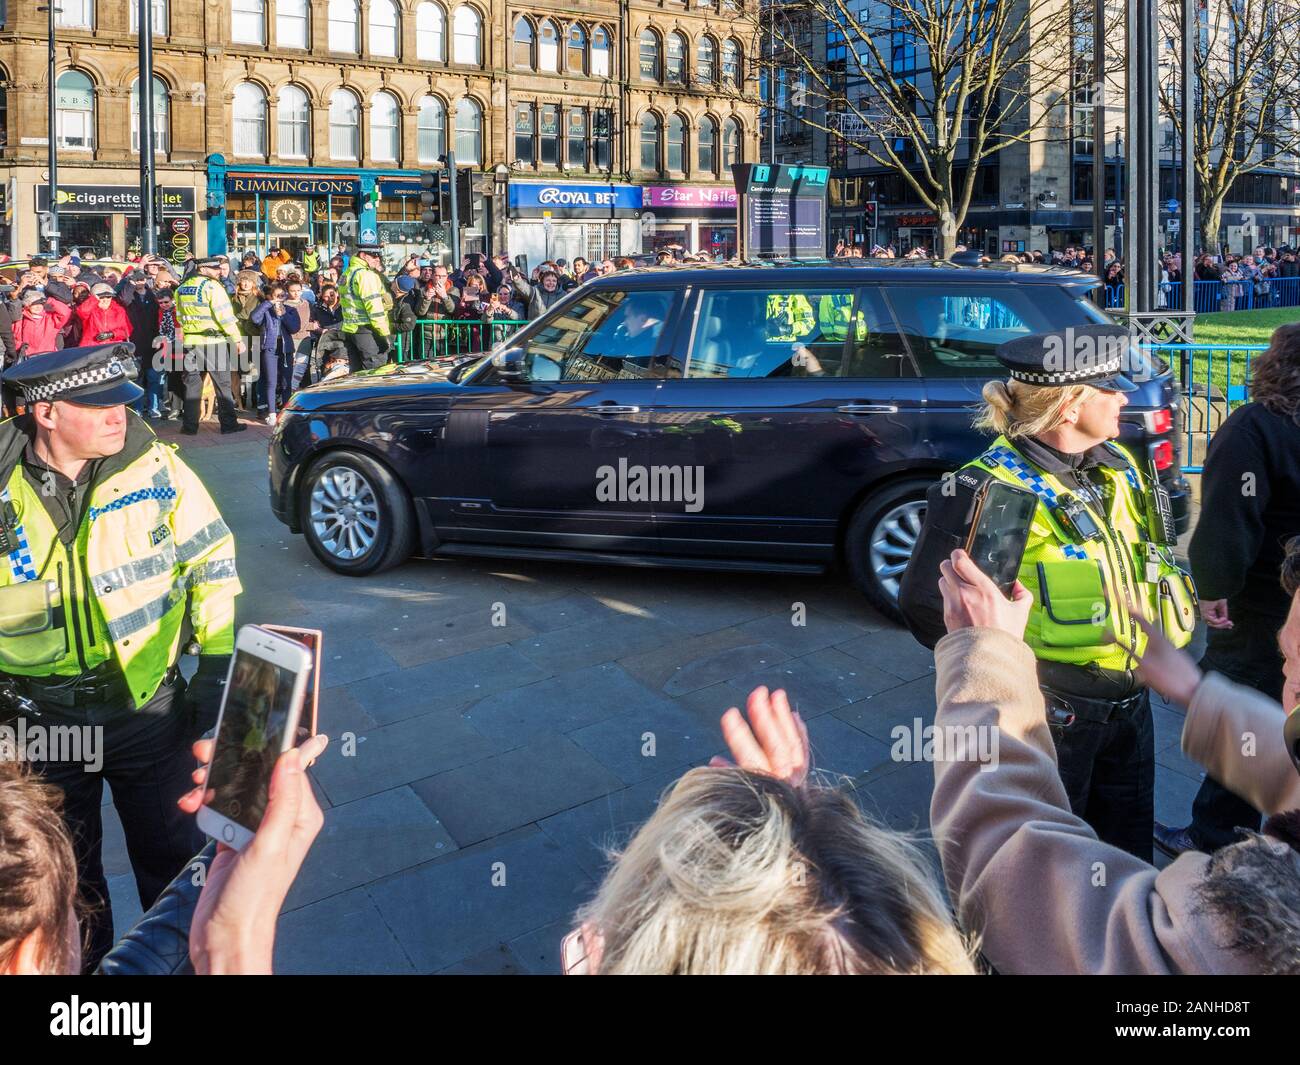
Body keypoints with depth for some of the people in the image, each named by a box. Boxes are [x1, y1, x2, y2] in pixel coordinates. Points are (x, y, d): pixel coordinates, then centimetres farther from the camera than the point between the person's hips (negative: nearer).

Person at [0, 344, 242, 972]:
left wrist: (217, 680, -6)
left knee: (175, 862, 16)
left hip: (149, 707, -1)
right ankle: (83, 960, 48)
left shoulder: (155, 467, -12)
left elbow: (214, 570, -5)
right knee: (63, 876, 23)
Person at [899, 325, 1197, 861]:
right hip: (1051, 710, -7)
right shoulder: (994, 489, -22)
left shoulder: (1120, 465, 4)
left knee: (1131, 849, 24)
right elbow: (926, 601, -21)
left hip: (1130, 697, 7)